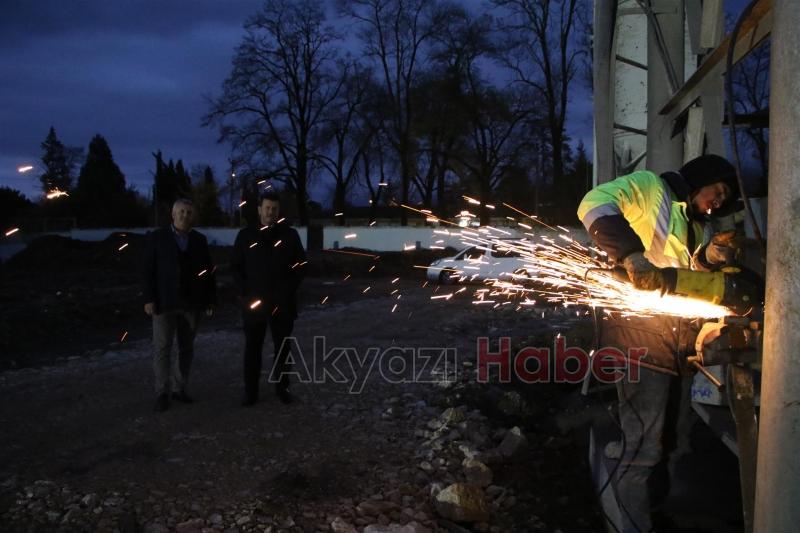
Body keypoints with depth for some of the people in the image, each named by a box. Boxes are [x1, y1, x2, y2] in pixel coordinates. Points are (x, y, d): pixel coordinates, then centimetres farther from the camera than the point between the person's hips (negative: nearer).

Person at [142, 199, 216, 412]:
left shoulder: (199, 240, 7)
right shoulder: (156, 237, -1)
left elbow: (208, 271, 7)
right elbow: (148, 270, -4)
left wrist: (211, 299, 2)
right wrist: (149, 299, -11)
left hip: (191, 302, 3)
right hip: (164, 301, -3)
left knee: (187, 348, 8)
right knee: (162, 348, 0)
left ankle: (179, 388, 20)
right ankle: (162, 393, 8)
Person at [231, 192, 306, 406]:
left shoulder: (290, 234, 4)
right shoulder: (246, 235, 3)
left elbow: (301, 264, 8)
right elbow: (235, 265, 6)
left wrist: (290, 289, -2)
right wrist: (245, 291, -4)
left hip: (282, 302, 1)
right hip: (254, 301, 0)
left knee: (282, 347, 6)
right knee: (252, 347, 3)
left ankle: (282, 388, 16)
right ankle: (250, 391, 10)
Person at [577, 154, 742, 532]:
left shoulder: (697, 225, 24)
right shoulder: (648, 187, -1)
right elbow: (595, 204, -19)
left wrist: (709, 257, 2)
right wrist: (632, 255, -31)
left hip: (678, 346, 9)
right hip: (643, 340, -9)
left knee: (674, 443, 17)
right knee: (644, 447, -7)